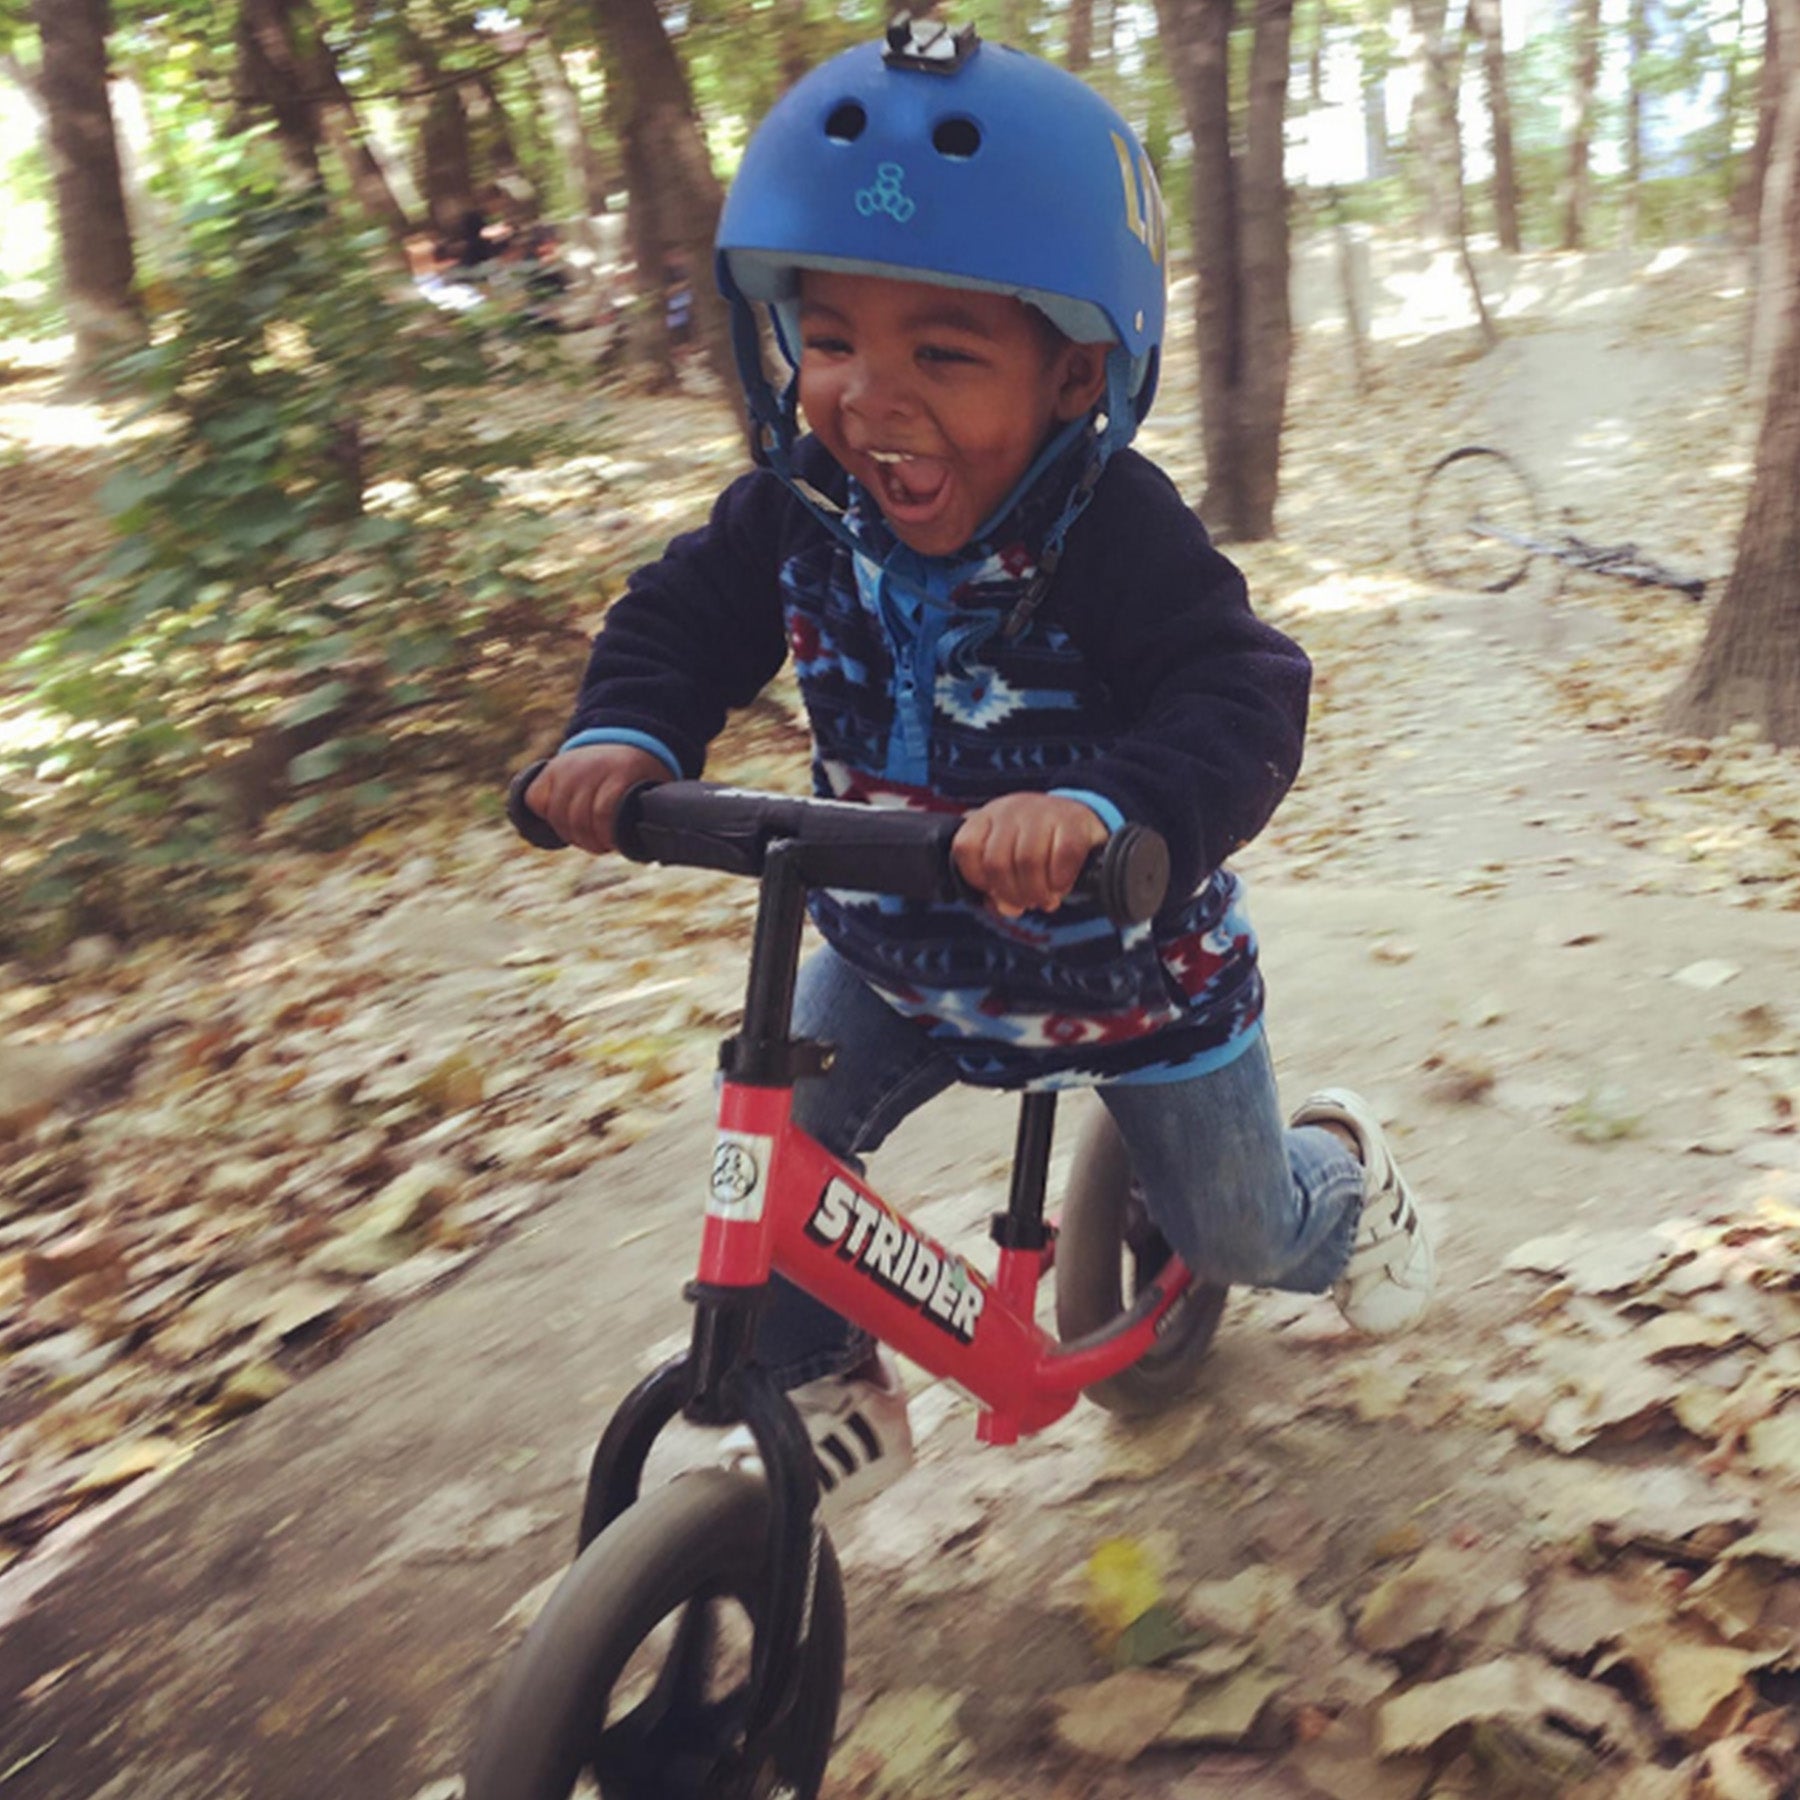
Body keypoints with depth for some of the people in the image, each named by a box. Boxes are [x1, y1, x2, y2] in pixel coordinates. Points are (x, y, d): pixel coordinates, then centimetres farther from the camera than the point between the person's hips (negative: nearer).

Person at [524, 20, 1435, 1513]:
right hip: (900, 953, 4)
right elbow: (686, 615, -8)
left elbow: (1240, 701, -40)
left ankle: (1341, 1168, 53)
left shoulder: (1119, 537, -31)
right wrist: (625, 732, -29)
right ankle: (829, 1397, 18)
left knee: (1236, 1232, 15)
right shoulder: (801, 512, -16)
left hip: (1126, 961, -3)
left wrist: (1101, 804, -60)